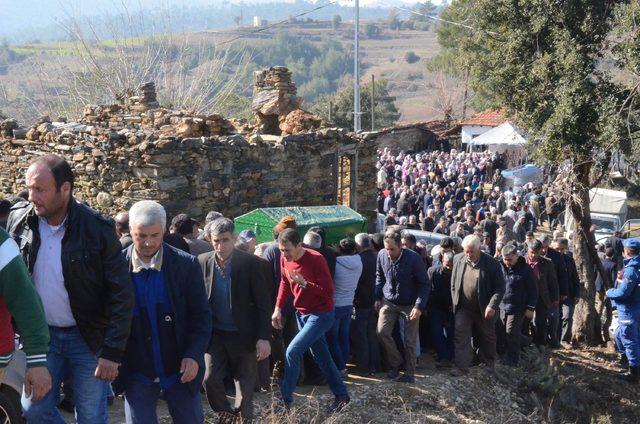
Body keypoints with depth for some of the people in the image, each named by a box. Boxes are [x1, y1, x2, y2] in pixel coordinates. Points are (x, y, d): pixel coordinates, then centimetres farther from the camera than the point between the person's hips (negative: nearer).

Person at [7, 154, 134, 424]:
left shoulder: (98, 229, -17)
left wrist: (112, 352, -17)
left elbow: (121, 295, -14)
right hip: (40, 334, 4)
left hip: (89, 338, -3)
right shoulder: (19, 219, -5)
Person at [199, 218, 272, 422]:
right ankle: (226, 416, 19)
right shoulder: (202, 262, -2)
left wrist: (264, 338, -12)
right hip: (214, 335, 2)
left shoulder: (250, 263, -11)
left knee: (245, 387, 7)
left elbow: (263, 303, -8)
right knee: (210, 379, -7)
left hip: (243, 335, -2)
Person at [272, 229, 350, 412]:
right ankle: (341, 395, 28)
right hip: (302, 313, 7)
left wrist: (305, 283, -32)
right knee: (321, 356, 14)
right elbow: (285, 283, 13)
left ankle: (285, 401, -5)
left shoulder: (316, 259, -23)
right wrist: (278, 308, 5)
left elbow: (328, 292, -21)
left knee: (292, 351, -16)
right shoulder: (285, 259, -4)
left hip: (320, 314, -7)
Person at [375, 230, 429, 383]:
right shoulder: (382, 255, -11)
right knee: (381, 332, -11)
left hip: (410, 304, -3)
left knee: (410, 340, 2)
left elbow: (424, 283, -15)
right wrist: (378, 298, 4)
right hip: (389, 302, 3)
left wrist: (419, 306, -22)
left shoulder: (413, 258, -22)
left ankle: (410, 373, 18)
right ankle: (395, 362, 11)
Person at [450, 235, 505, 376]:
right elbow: (453, 283, 10)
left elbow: (500, 287, -12)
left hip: (484, 310, -2)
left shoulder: (491, 264, -15)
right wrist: (455, 301, 5)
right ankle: (461, 366, -3)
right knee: (461, 337, -6)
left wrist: (492, 306, -21)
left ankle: (489, 364, 35)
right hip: (463, 308, 2)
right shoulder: (458, 259, -3)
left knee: (487, 338, 15)